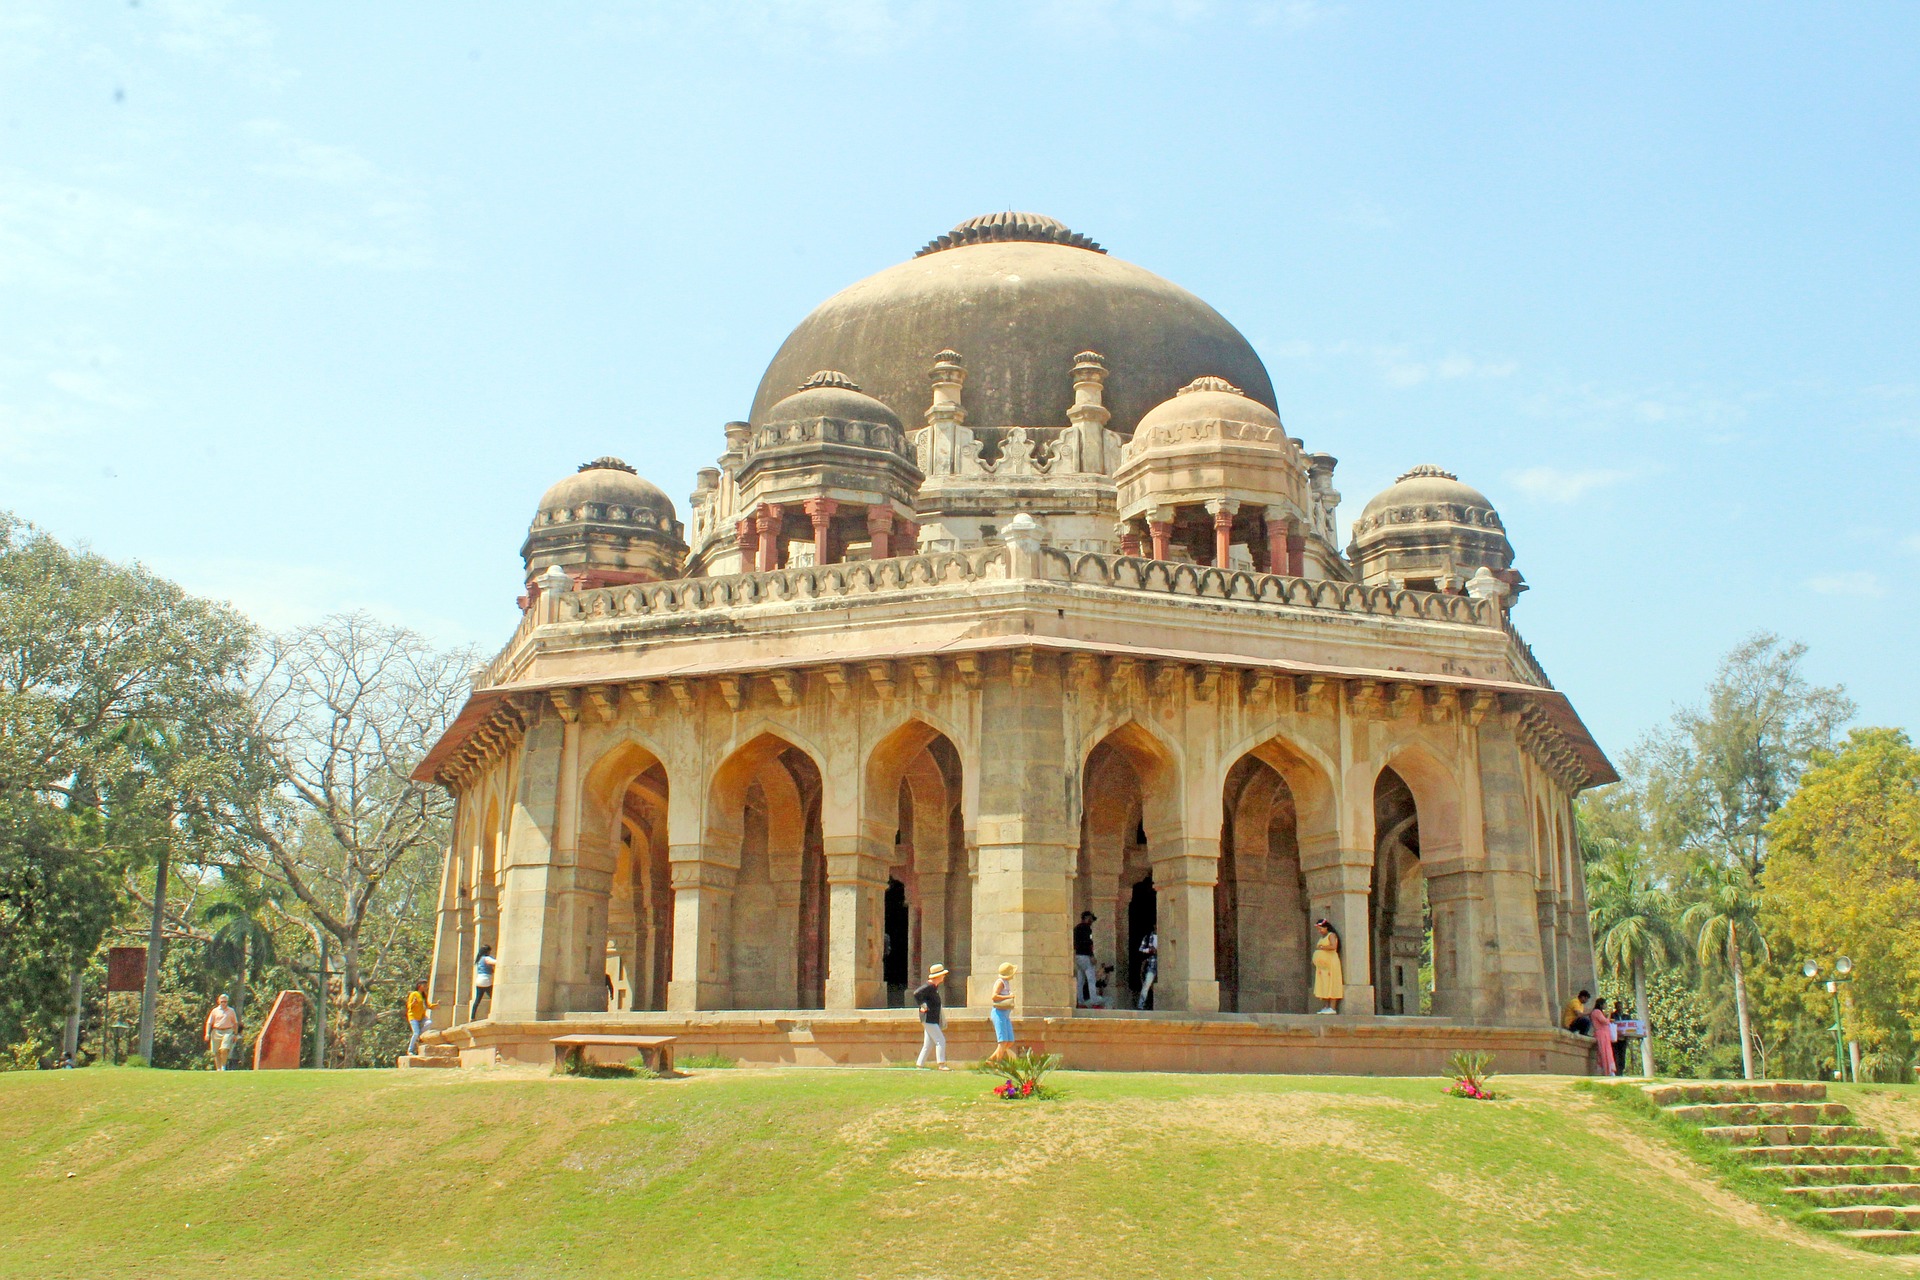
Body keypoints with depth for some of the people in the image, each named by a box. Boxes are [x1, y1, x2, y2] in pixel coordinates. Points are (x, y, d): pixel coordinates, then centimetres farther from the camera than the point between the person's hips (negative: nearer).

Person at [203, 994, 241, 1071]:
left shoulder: (231, 1011, 10)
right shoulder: (215, 1011, 9)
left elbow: (235, 1023, 14)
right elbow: (209, 1023, 8)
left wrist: (235, 1034, 9)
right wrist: (207, 1034, -3)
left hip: (227, 1032, -2)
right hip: (216, 1032, 2)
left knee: (224, 1049, -18)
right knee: (216, 1052, 2)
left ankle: (223, 1066, -5)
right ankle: (218, 1069, 10)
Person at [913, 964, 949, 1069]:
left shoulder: (934, 987, 14)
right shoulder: (929, 986, -16)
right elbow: (916, 993, -29)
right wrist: (923, 1006, -22)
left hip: (932, 1020, 10)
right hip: (929, 1020, -10)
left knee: (928, 1044, 11)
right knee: (940, 1040, -11)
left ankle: (919, 1064, 14)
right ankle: (941, 1064, -11)